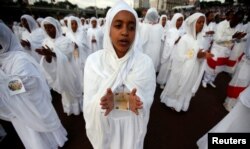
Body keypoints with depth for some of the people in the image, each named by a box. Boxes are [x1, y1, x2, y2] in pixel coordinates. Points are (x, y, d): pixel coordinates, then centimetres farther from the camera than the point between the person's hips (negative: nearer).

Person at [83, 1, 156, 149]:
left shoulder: (145, 62, -15)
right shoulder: (94, 60, -15)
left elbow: (148, 99, -10)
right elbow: (89, 102, -13)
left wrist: (132, 101, -31)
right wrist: (103, 102, -34)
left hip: (132, 124, 1)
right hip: (103, 123, 1)